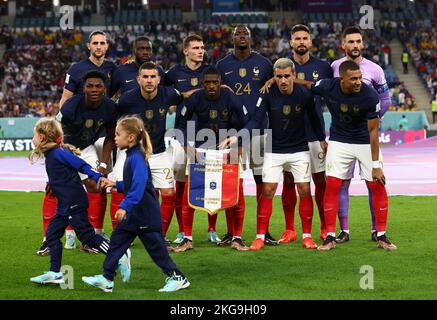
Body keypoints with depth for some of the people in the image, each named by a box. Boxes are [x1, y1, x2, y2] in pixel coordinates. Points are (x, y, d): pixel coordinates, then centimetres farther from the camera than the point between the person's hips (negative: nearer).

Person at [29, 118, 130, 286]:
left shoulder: (58, 152, -15)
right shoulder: (51, 154, 14)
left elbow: (81, 165, -21)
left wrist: (98, 178, -28)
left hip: (74, 203, -10)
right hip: (65, 205, 10)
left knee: (86, 235, -7)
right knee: (52, 234, 9)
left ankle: (121, 256, -1)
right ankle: (55, 273, 12)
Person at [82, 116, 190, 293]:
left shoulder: (137, 157, -19)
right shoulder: (132, 155, 11)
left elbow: (139, 185, -30)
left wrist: (124, 206, -35)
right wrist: (115, 185, 14)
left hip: (145, 214, -10)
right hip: (134, 213, 10)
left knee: (155, 246, -1)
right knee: (117, 240, 8)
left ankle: (177, 278, 10)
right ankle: (107, 279, 11)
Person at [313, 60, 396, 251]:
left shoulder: (369, 96, -26)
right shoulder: (327, 87, -20)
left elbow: (373, 131, -18)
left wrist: (376, 164, -17)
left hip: (365, 142, -1)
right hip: (339, 141, 1)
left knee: (378, 186, -5)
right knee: (332, 185, -6)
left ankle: (381, 236, 8)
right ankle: (330, 237, 2)